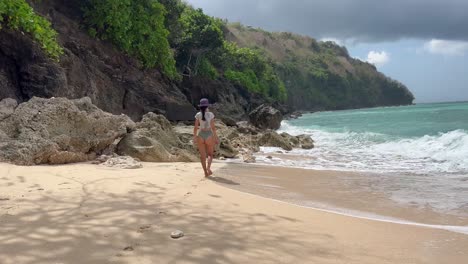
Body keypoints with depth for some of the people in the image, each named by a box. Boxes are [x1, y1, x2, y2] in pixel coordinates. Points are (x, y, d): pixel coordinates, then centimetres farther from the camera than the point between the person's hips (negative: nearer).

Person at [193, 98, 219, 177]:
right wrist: (216, 137, -1)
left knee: (202, 155, 8)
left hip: (200, 135, 1)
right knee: (210, 154, 13)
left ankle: (205, 172, 6)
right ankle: (208, 167, -12)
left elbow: (195, 127, -2)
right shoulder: (210, 114, -6)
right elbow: (213, 127, -7)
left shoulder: (198, 115, -1)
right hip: (209, 135, -1)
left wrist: (194, 137, 7)